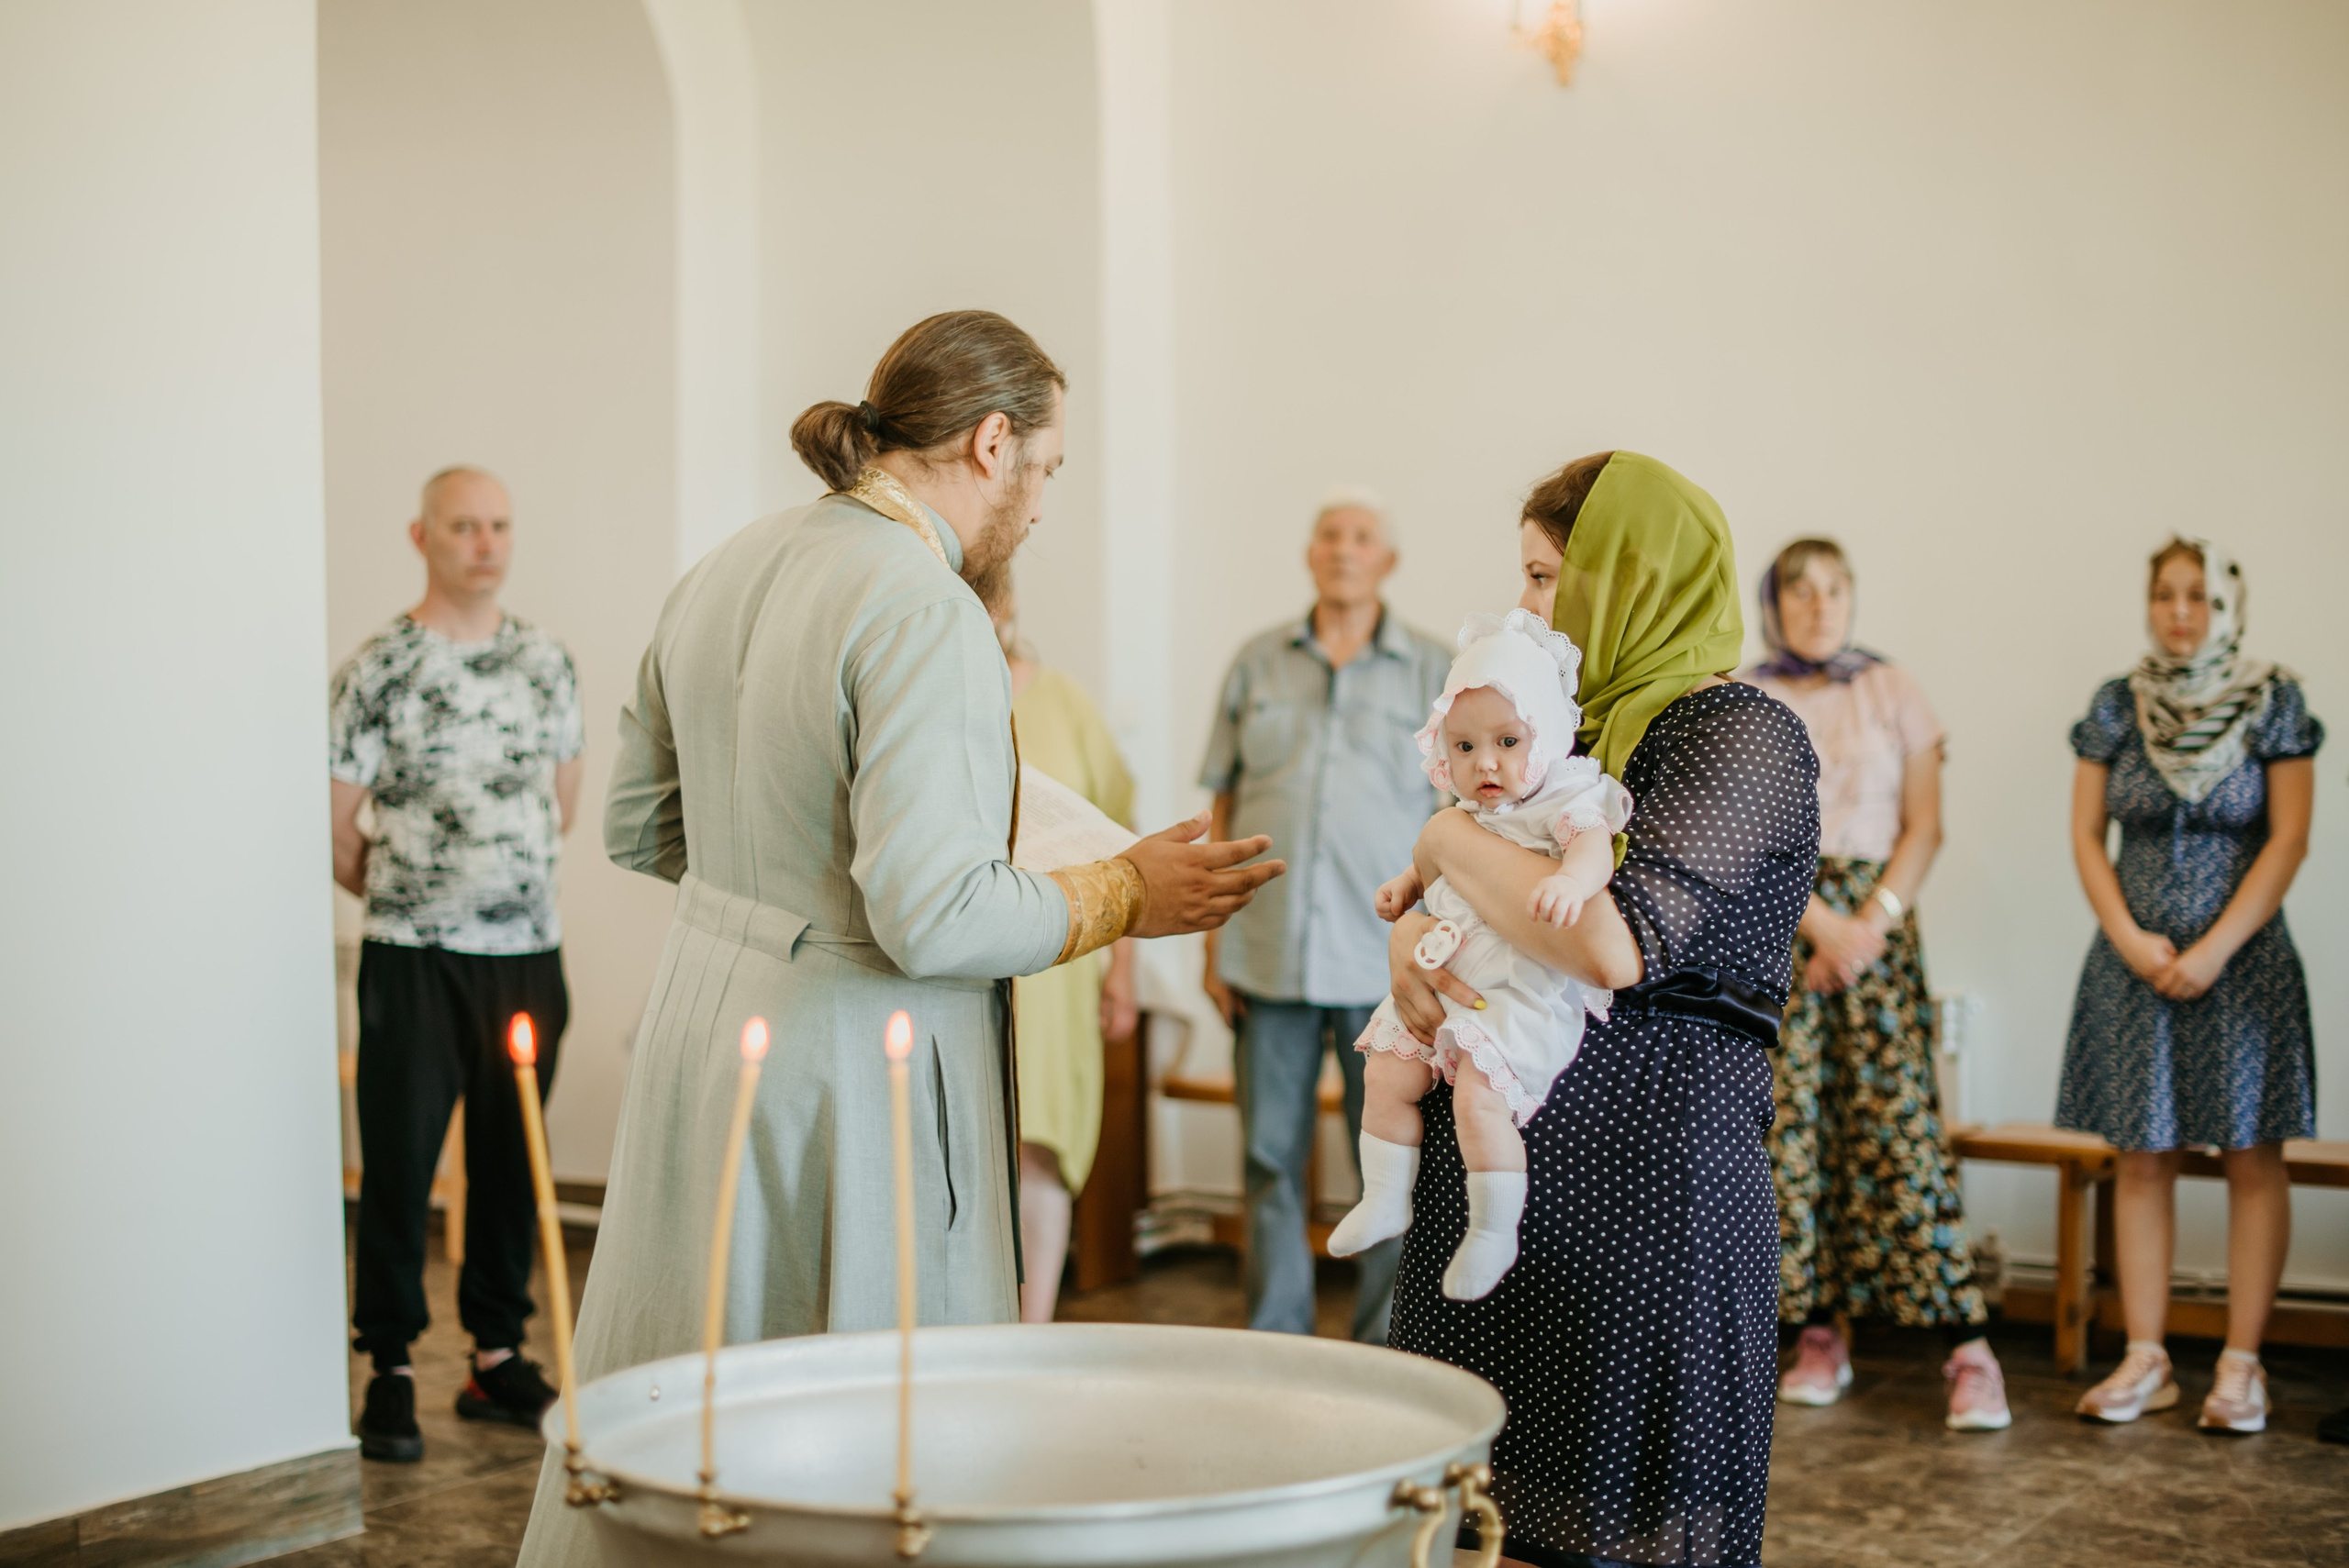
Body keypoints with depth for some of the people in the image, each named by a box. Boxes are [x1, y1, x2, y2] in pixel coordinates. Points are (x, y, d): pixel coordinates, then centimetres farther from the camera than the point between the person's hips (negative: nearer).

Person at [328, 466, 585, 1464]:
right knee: (400, 1162, -1)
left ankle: (497, 1356, 21)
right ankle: (391, 1373, 9)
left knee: (511, 1159, 10)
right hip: (415, 958, -4)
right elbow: (335, 827, -3)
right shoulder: (379, 670, -6)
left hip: (529, 949, 4)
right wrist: (401, 892, 7)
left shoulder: (546, 661, 9)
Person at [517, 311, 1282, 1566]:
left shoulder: (720, 575, 9)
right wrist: (1123, 896, -10)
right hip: (848, 1065, -8)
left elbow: (639, 829, 17)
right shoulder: (929, 615, -18)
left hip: (701, 1026, 9)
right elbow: (936, 919, -24)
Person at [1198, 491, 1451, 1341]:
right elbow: (1223, 807, 12)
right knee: (1270, 1158, 6)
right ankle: (1272, 1344, 16)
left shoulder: (1435, 671, 6)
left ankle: (1387, 1357, 11)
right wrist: (1214, 943, 7)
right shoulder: (1258, 663, 11)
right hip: (1268, 955, 2)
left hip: (1386, 961, -2)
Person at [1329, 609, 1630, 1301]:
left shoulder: (1568, 799, -10)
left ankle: (1494, 1231, -7)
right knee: (1387, 1073, 4)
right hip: (1449, 985, 8)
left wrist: (1573, 880, -50)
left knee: (1478, 1094, -22)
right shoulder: (1472, 816, 15)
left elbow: (1594, 847, -31)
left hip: (1526, 998, -8)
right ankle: (1386, 1199, 19)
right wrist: (1409, 882, 20)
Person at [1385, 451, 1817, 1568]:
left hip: (1639, 1181, -8)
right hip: (1503, 1178, 8)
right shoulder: (1580, 732, 14)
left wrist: (1451, 840, -11)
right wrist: (1407, 934, -4)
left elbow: (1617, 943, -25)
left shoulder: (1742, 735, -10)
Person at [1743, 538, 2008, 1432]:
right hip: (1774, 923, 0)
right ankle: (1820, 1337, 8)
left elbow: (1924, 826, 4)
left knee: (1902, 1121, -7)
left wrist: (1872, 922, -9)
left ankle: (1966, 1345, -7)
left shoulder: (1893, 693, 9)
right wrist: (1821, 923, -12)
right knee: (1792, 1125, -2)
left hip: (1879, 917, 0)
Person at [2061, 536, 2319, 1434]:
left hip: (2241, 959, -2)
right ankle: (2146, 1361, 11)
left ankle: (2241, 1366, 7)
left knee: (2252, 1158, 0)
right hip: (2135, 959, 2)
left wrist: (2214, 950, -13)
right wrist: (2132, 941, -8)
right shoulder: (2116, 708, 5)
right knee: (2141, 1160, 4)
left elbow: (2288, 840, -6)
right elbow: (2086, 836, 5)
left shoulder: (2273, 704, -1)